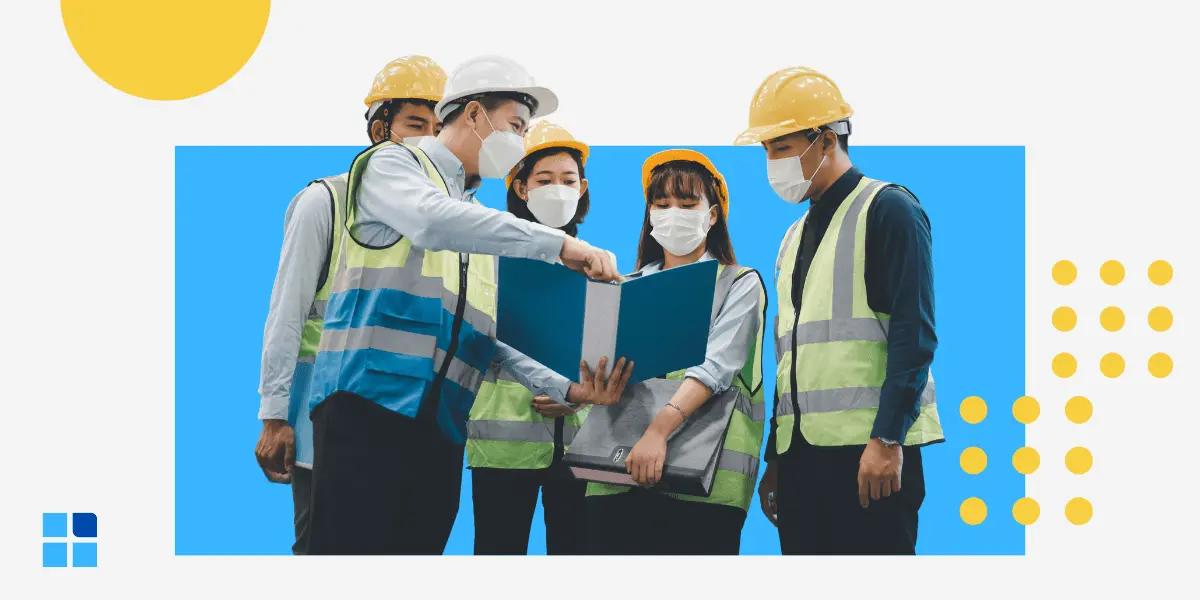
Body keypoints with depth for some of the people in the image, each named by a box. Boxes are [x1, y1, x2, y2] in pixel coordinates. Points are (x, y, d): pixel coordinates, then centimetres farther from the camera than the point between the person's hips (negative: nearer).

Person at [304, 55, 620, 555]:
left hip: (441, 424, 7)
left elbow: (489, 335, 20)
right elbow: (433, 222, -19)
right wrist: (559, 243, -21)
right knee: (354, 549, -13)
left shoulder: (480, 219, 24)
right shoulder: (392, 164, 4)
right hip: (369, 402, -7)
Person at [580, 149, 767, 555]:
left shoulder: (739, 285, 8)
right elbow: (601, 366, 11)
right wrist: (593, 380, -15)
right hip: (619, 466, 3)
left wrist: (660, 428, -25)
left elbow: (715, 368, -9)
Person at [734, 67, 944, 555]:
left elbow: (913, 334, -12)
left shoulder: (888, 210, -3)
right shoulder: (795, 237, 21)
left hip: (870, 450, -8)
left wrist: (887, 440, -19)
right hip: (801, 451, 8)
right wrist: (775, 459, 20)